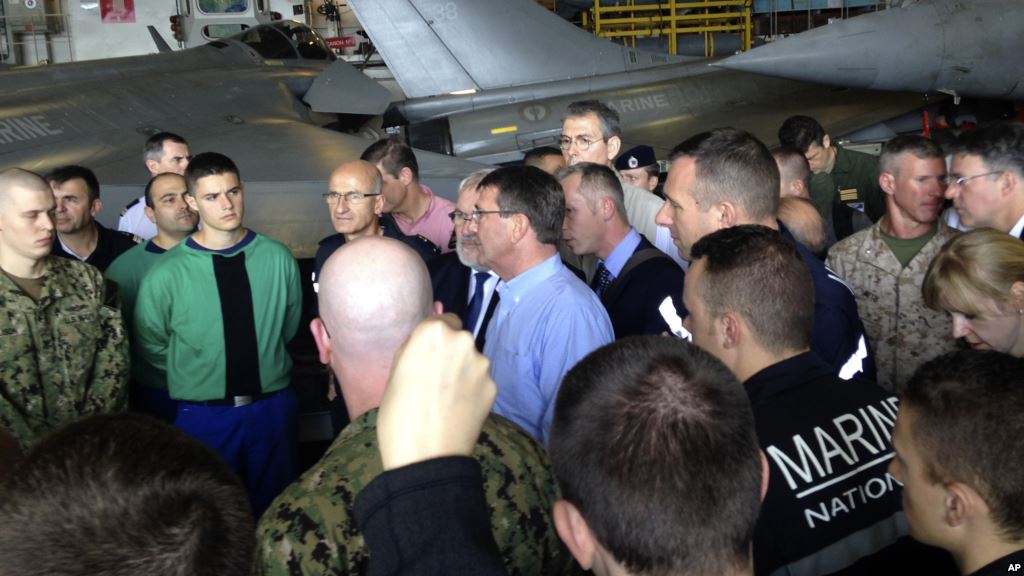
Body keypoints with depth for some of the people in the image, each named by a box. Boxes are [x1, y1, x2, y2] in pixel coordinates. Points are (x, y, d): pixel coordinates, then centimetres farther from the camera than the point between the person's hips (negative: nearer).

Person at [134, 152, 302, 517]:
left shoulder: (277, 258, -6)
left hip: (273, 407, 2)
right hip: (204, 415, -1)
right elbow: (152, 347, 3)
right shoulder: (167, 273, -12)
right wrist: (196, 376, 8)